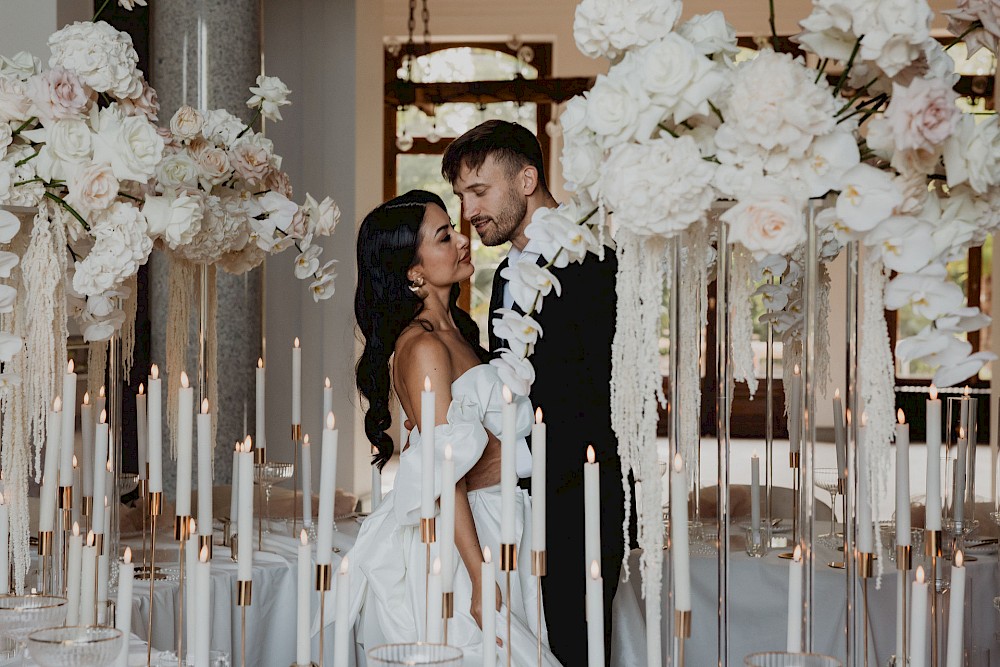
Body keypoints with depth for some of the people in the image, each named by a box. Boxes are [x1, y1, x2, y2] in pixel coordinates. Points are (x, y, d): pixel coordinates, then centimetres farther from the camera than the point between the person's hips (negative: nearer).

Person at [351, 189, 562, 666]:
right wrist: (481, 584, -24)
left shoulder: (454, 331, 11)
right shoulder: (423, 348, -18)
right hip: (456, 541, -9)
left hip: (493, 532, 9)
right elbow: (445, 477, -22)